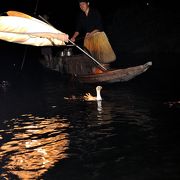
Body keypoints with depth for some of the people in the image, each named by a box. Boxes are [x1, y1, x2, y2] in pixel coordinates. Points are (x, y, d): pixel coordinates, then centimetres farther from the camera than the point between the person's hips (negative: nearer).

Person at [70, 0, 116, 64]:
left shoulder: (95, 12, -7)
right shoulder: (81, 16, 5)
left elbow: (99, 26, -11)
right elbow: (78, 28, 2)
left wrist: (91, 33, -21)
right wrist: (74, 37, -14)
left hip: (98, 35, -4)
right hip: (88, 38, 4)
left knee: (102, 54, -7)